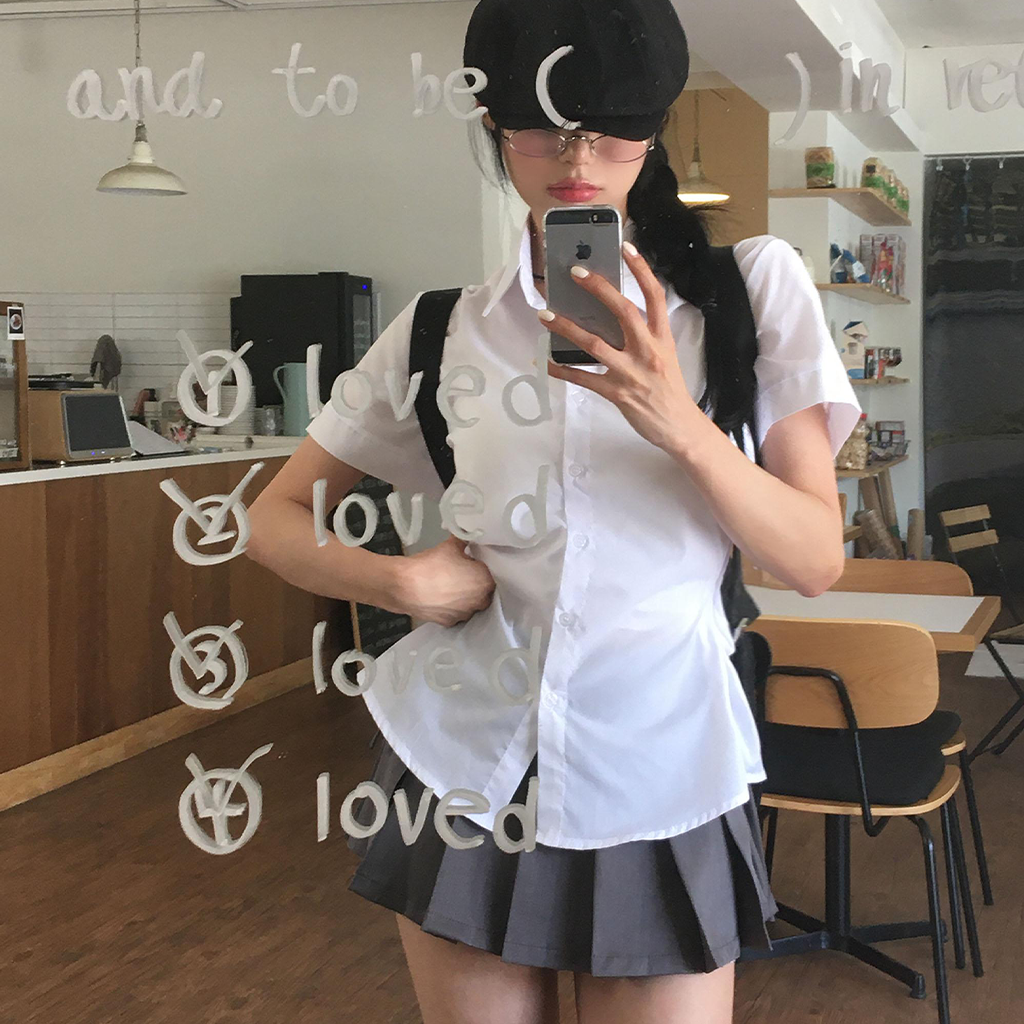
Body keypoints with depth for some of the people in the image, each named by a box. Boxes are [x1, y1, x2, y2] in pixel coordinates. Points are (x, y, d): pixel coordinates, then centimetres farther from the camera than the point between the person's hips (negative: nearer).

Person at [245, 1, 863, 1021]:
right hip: (464, 756, 2)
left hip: (660, 764, -1)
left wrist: (679, 426, -24)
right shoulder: (443, 329, 1)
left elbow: (817, 560, -6)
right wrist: (395, 579, -13)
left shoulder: (751, 286, -3)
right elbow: (274, 519, 8)